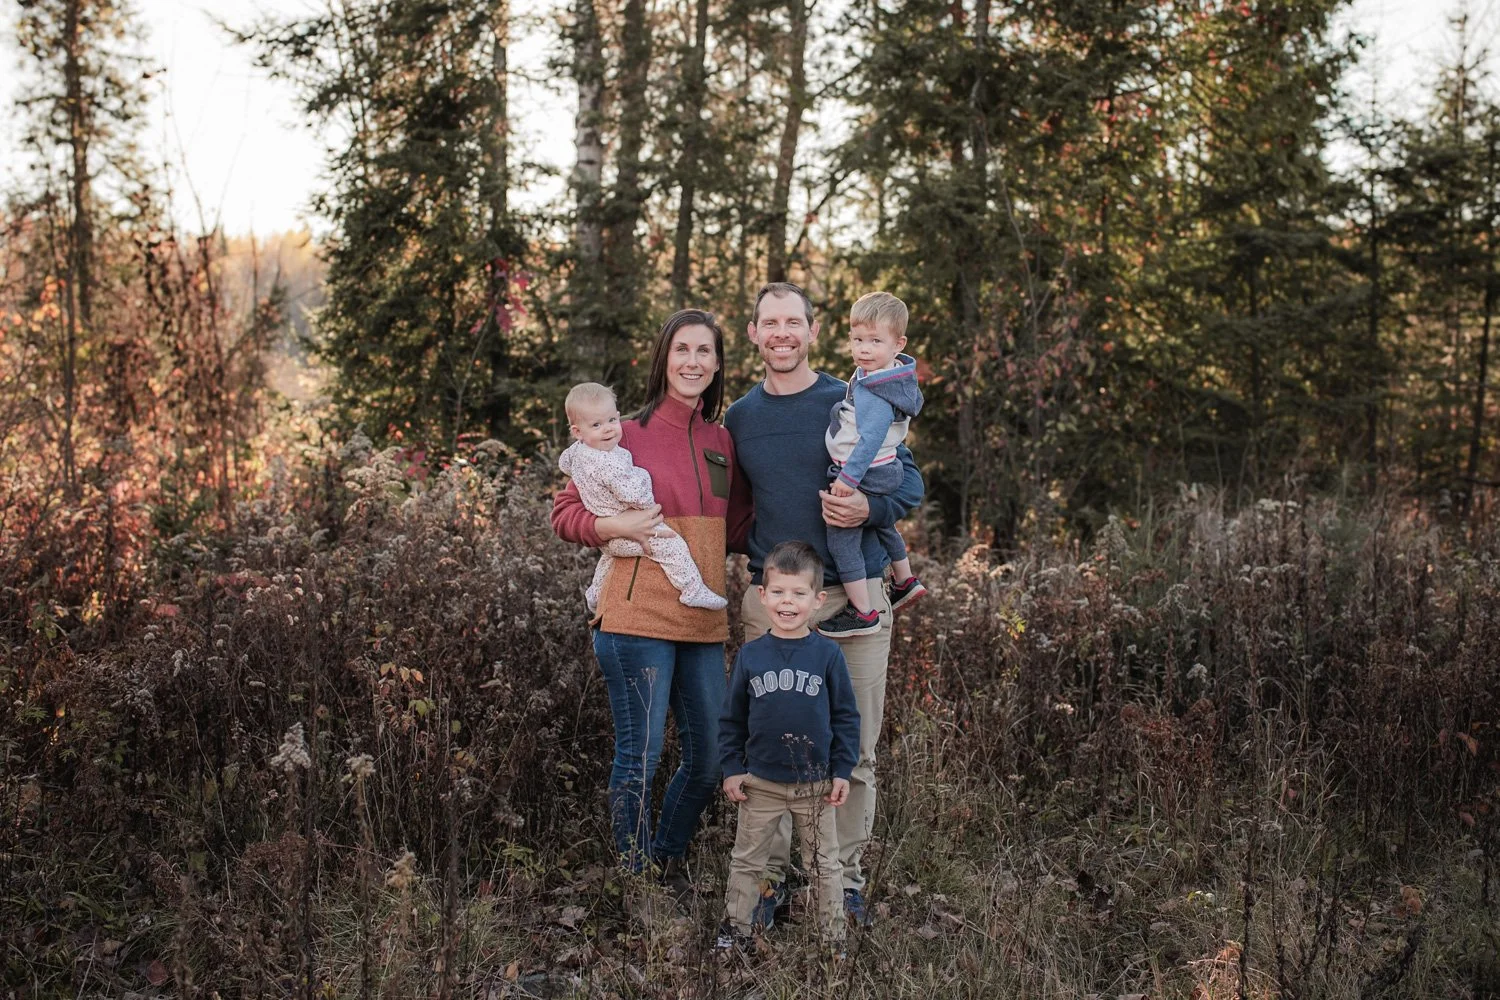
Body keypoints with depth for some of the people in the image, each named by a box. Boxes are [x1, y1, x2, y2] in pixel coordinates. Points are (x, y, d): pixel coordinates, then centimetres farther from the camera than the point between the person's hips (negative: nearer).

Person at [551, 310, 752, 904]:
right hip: (638, 618, -5)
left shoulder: (723, 442, 13)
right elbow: (565, 512, 0)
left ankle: (669, 861, 34)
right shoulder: (630, 433, -2)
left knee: (710, 759, 10)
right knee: (639, 757, -2)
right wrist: (618, 527, -16)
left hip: (702, 623, 6)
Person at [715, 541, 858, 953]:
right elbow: (732, 718, 4)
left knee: (824, 864, 12)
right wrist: (731, 770, 1)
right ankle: (736, 925, 28)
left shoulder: (827, 654, -7)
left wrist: (842, 770, -3)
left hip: (816, 784, -1)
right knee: (746, 861, 13)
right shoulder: (750, 655, -4)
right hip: (761, 783, 1)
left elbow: (845, 716, -2)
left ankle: (833, 934, 25)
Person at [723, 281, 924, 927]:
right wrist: (750, 548, 7)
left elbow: (911, 483, 4)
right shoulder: (739, 418, 12)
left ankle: (845, 877, 15)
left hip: (853, 595, -2)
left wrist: (869, 508, -15)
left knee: (854, 752, 3)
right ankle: (773, 875, 14)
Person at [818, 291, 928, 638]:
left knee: (841, 539, -5)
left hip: (863, 475, -11)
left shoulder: (875, 393, -27)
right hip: (884, 470, 11)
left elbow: (870, 440, -30)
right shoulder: (893, 375, 5)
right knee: (881, 525, 31)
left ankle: (862, 613, -3)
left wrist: (849, 477, -26)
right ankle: (904, 581, 48)